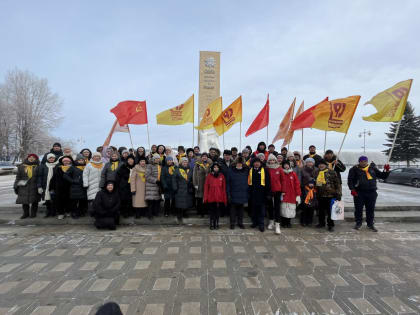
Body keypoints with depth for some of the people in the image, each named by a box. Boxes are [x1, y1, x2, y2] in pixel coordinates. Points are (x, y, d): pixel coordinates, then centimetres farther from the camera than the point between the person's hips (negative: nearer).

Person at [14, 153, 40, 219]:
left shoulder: (37, 167, 3)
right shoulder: (21, 167, 11)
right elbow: (18, 177, 11)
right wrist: (16, 186, 4)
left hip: (34, 187, -2)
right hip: (24, 187, 2)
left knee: (34, 201, 3)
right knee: (24, 201, 3)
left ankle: (33, 213, 16)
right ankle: (26, 213, 17)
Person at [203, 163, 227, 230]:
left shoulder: (222, 176, 4)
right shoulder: (209, 176, 2)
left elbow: (224, 188, 5)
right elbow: (206, 187, 2)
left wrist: (225, 198, 1)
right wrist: (205, 197, -3)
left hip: (219, 197, 1)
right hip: (211, 197, -1)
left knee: (218, 211, 5)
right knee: (212, 211, 3)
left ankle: (216, 224, 17)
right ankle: (212, 225, 14)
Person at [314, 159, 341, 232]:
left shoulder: (332, 172, -6)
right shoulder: (317, 173, 11)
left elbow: (337, 184, -6)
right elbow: (314, 182, 24)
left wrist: (338, 193, -9)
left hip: (330, 195, -5)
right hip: (320, 195, 5)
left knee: (330, 211, 0)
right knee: (321, 210, 15)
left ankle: (330, 225, 11)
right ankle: (321, 223, 29)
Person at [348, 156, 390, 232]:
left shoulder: (372, 168, 10)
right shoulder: (355, 169, 1)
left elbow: (383, 176, 15)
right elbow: (350, 180, -2)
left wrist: (386, 171, -4)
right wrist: (352, 189, -13)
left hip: (371, 192, 2)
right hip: (359, 193, -2)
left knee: (371, 209, 8)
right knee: (358, 209, 4)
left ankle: (370, 224, 22)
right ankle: (358, 223, 20)